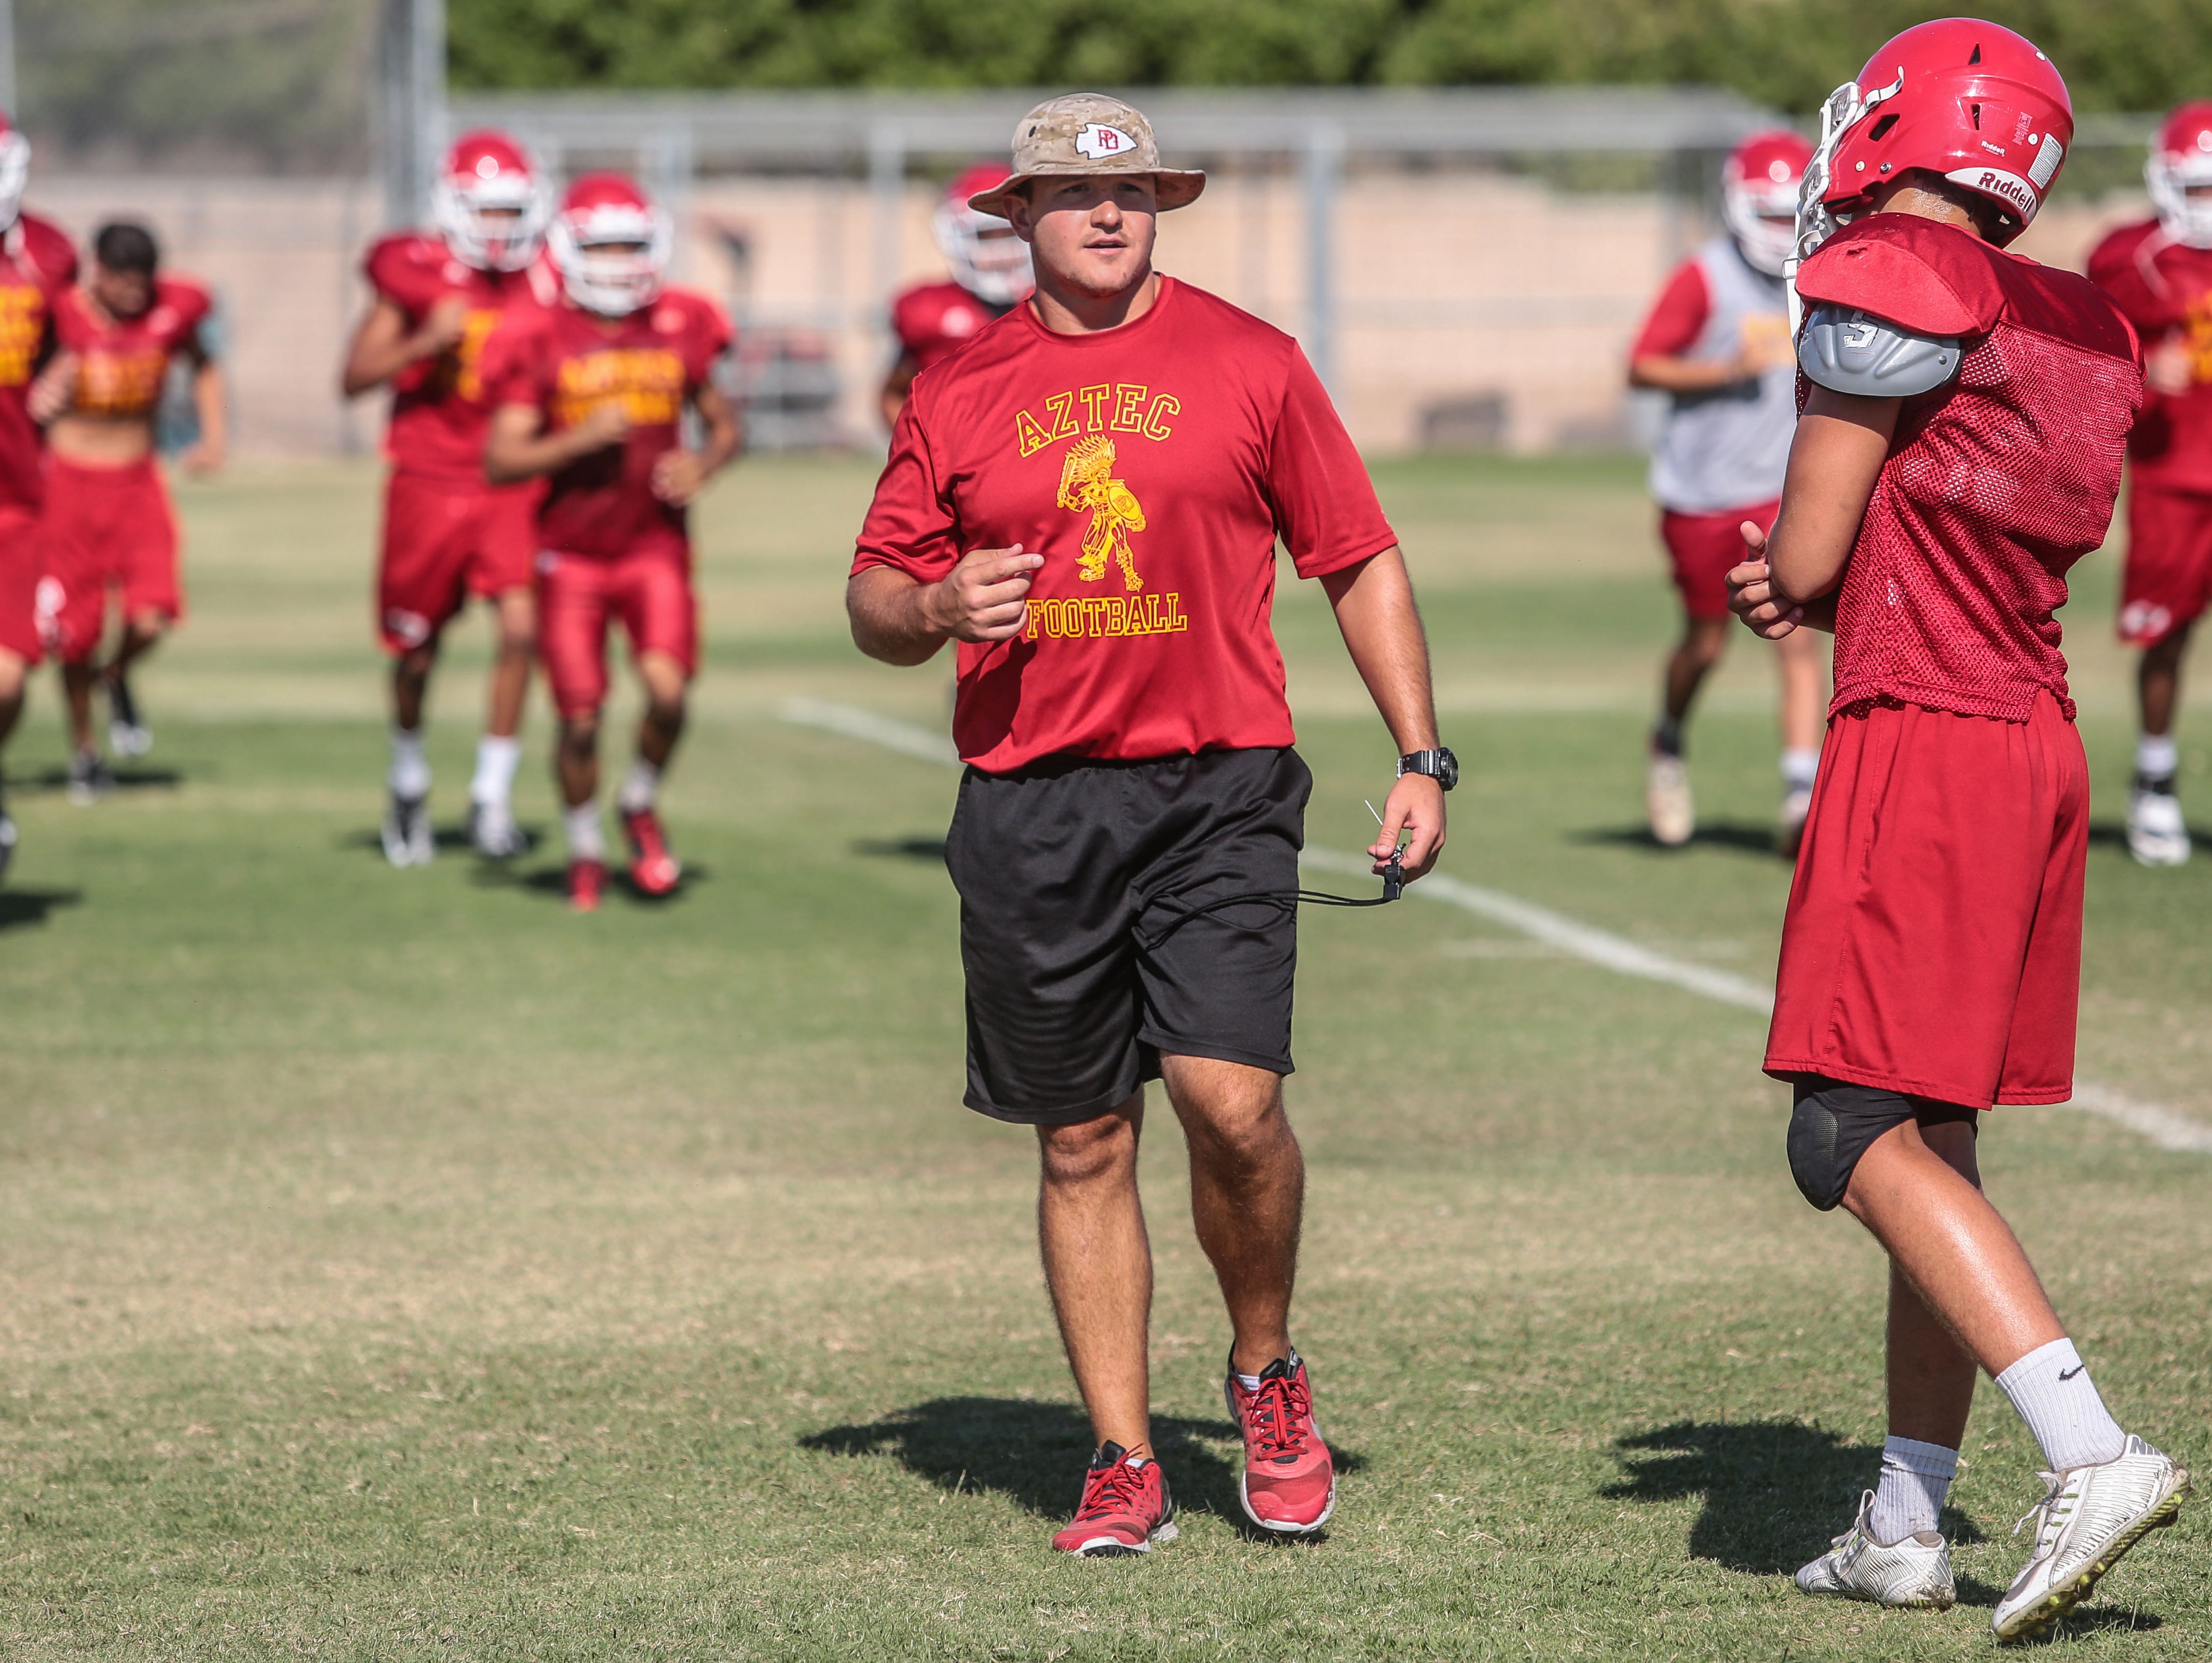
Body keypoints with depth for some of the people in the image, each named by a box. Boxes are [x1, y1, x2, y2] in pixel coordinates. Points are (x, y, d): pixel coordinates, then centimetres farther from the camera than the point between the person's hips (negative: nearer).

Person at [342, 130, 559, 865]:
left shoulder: (548, 284, 2)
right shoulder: (417, 274, -5)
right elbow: (354, 378, -6)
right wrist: (426, 342, -18)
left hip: (515, 482, 1)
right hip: (430, 483, -1)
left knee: (522, 627, -18)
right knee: (417, 652, 10)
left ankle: (493, 795, -7)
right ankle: (408, 780, 36)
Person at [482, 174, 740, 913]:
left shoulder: (678, 331, 1)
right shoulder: (541, 342, -7)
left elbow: (724, 422, 16)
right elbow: (502, 460, -11)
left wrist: (703, 465, -5)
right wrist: (581, 440, -24)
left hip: (655, 546, 1)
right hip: (571, 555, -1)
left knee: (668, 689, -19)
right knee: (580, 720, 0)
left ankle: (641, 804, 11)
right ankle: (583, 848, 25)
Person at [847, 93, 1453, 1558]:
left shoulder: (1248, 364, 5)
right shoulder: (962, 395, 8)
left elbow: (1361, 563, 9)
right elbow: (873, 599, 14)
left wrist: (1423, 760, 3)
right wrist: (938, 608, -10)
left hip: (1216, 791, -2)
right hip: (1031, 810, 2)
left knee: (1231, 1100, -15)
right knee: (1085, 1142, 5)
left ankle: (1268, 1376, 12)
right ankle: (1125, 1464, 14)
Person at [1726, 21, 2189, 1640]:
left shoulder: (1887, 289, -12)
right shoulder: (2083, 333, 13)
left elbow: (1806, 554, -8)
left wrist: (1795, 560, 14)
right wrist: (1815, 588, 9)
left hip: (1922, 748, -9)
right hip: (2040, 737, 9)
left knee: (1860, 1141, -8)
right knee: (1931, 1135, 12)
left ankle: (2095, 1455, -18)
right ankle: (1905, 1530, 16)